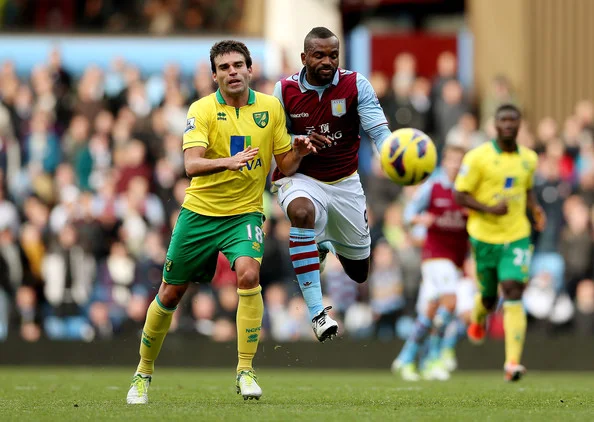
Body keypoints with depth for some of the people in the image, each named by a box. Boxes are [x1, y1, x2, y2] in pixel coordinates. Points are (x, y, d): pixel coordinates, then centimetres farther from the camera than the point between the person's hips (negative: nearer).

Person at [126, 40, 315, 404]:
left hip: (245, 212, 1)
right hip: (200, 211, 0)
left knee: (248, 274, -27)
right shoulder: (202, 110, -8)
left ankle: (246, 371, -19)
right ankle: (143, 374, 28)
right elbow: (191, 164, -21)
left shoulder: (271, 108, 1)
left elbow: (285, 166, 8)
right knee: (170, 294, 7)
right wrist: (228, 161, -39)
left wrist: (298, 153, -15)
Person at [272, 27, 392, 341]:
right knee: (302, 211, -40)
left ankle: (329, 243, 51)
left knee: (359, 272, 11)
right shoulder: (285, 90, -9)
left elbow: (378, 130, -23)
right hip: (300, 177, -2)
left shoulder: (355, 85, -13)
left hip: (345, 181, 2)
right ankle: (317, 312, -39)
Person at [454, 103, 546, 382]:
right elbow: (460, 195, -7)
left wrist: (535, 209, 3)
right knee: (488, 296, 11)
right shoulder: (478, 157, -8)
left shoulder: (529, 158, 6)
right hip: (484, 237, -1)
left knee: (513, 294, -15)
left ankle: (513, 362, -22)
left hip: (517, 236, 1)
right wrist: (489, 209, -23)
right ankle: (478, 319, 52)